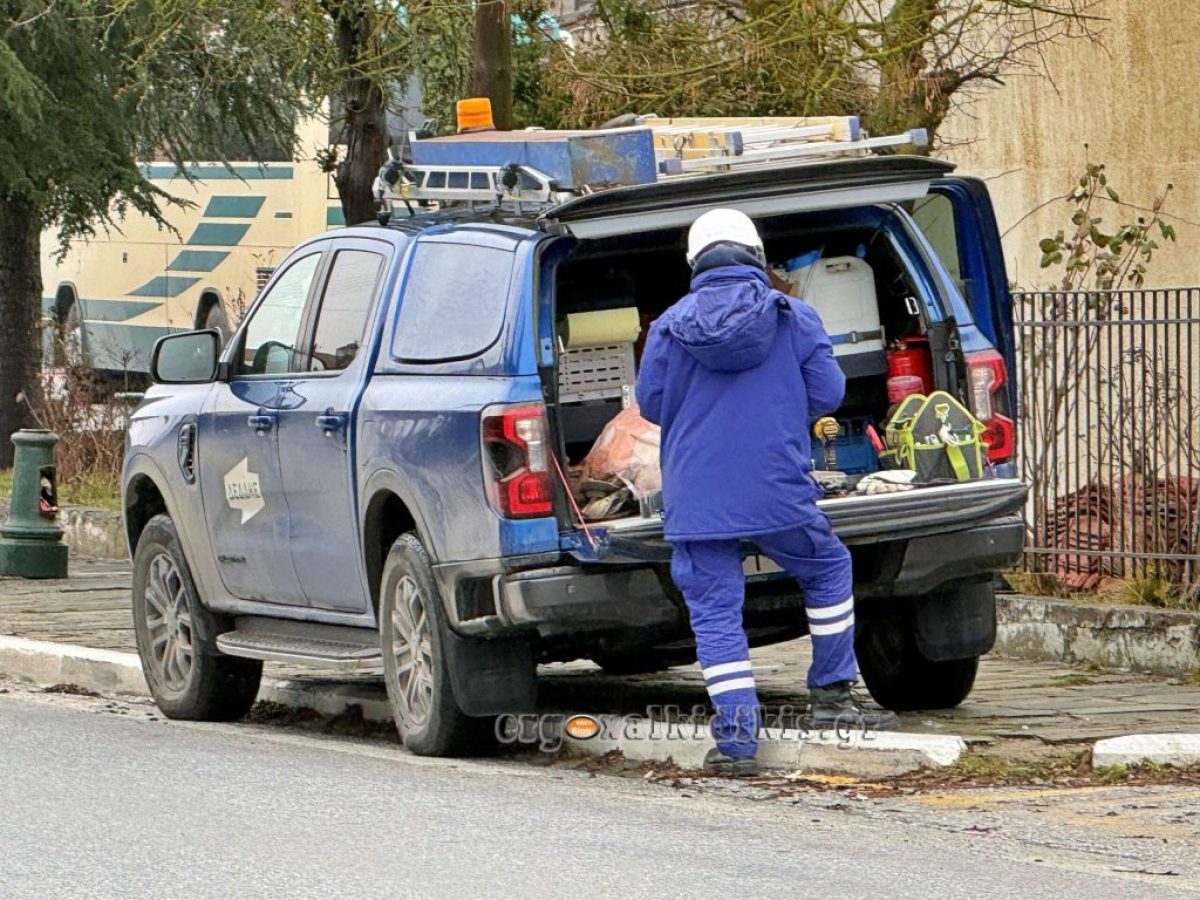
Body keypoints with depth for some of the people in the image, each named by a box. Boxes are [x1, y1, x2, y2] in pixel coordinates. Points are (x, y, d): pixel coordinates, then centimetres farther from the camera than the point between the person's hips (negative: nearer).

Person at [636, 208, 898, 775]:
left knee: (715, 612, 4)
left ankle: (736, 737, -2)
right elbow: (827, 393, 2)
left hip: (695, 496, 0)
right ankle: (831, 697, 25)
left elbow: (651, 402, 7)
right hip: (778, 491, 0)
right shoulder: (794, 318, 2)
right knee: (828, 570, 23)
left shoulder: (671, 325, 2)